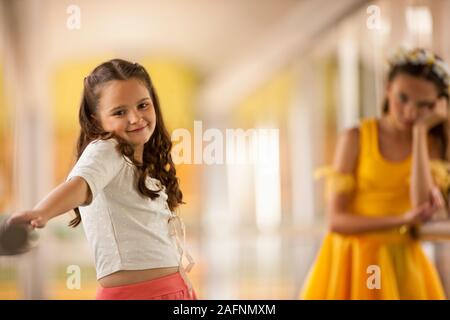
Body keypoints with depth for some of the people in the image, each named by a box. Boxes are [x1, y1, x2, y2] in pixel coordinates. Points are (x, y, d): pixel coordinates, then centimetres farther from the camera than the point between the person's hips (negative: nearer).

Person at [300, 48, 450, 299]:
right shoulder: (356, 139, -4)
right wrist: (402, 220, -20)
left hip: (403, 266, 2)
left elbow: (423, 207, -17)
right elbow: (337, 220, -9)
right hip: (352, 263, -2)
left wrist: (420, 132, -13)